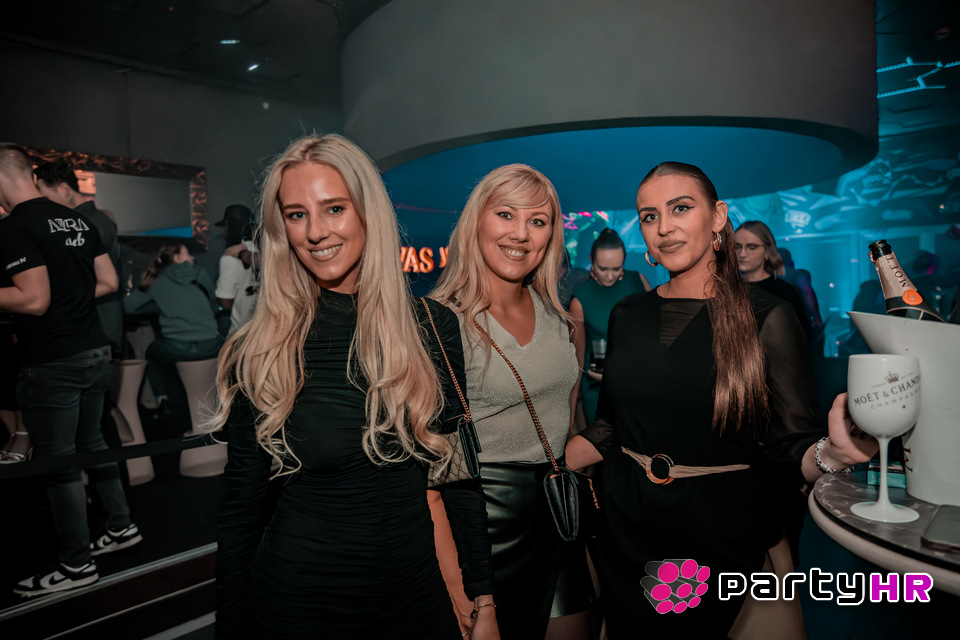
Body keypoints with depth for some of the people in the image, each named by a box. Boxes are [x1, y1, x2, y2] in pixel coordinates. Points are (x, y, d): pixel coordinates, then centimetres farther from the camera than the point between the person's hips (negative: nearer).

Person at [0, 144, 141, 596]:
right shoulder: (76, 220, 10)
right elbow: (108, 283, 12)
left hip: (51, 363, -8)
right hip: (95, 351, 8)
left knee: (57, 462, 3)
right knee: (92, 442, 21)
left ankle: (77, 564, 15)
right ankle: (121, 526, 33)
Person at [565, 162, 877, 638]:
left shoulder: (766, 320, -10)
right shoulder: (626, 316, 0)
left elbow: (791, 448, -11)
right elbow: (609, 427, 7)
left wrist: (832, 452, -32)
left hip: (719, 541, -3)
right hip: (625, 532, 3)